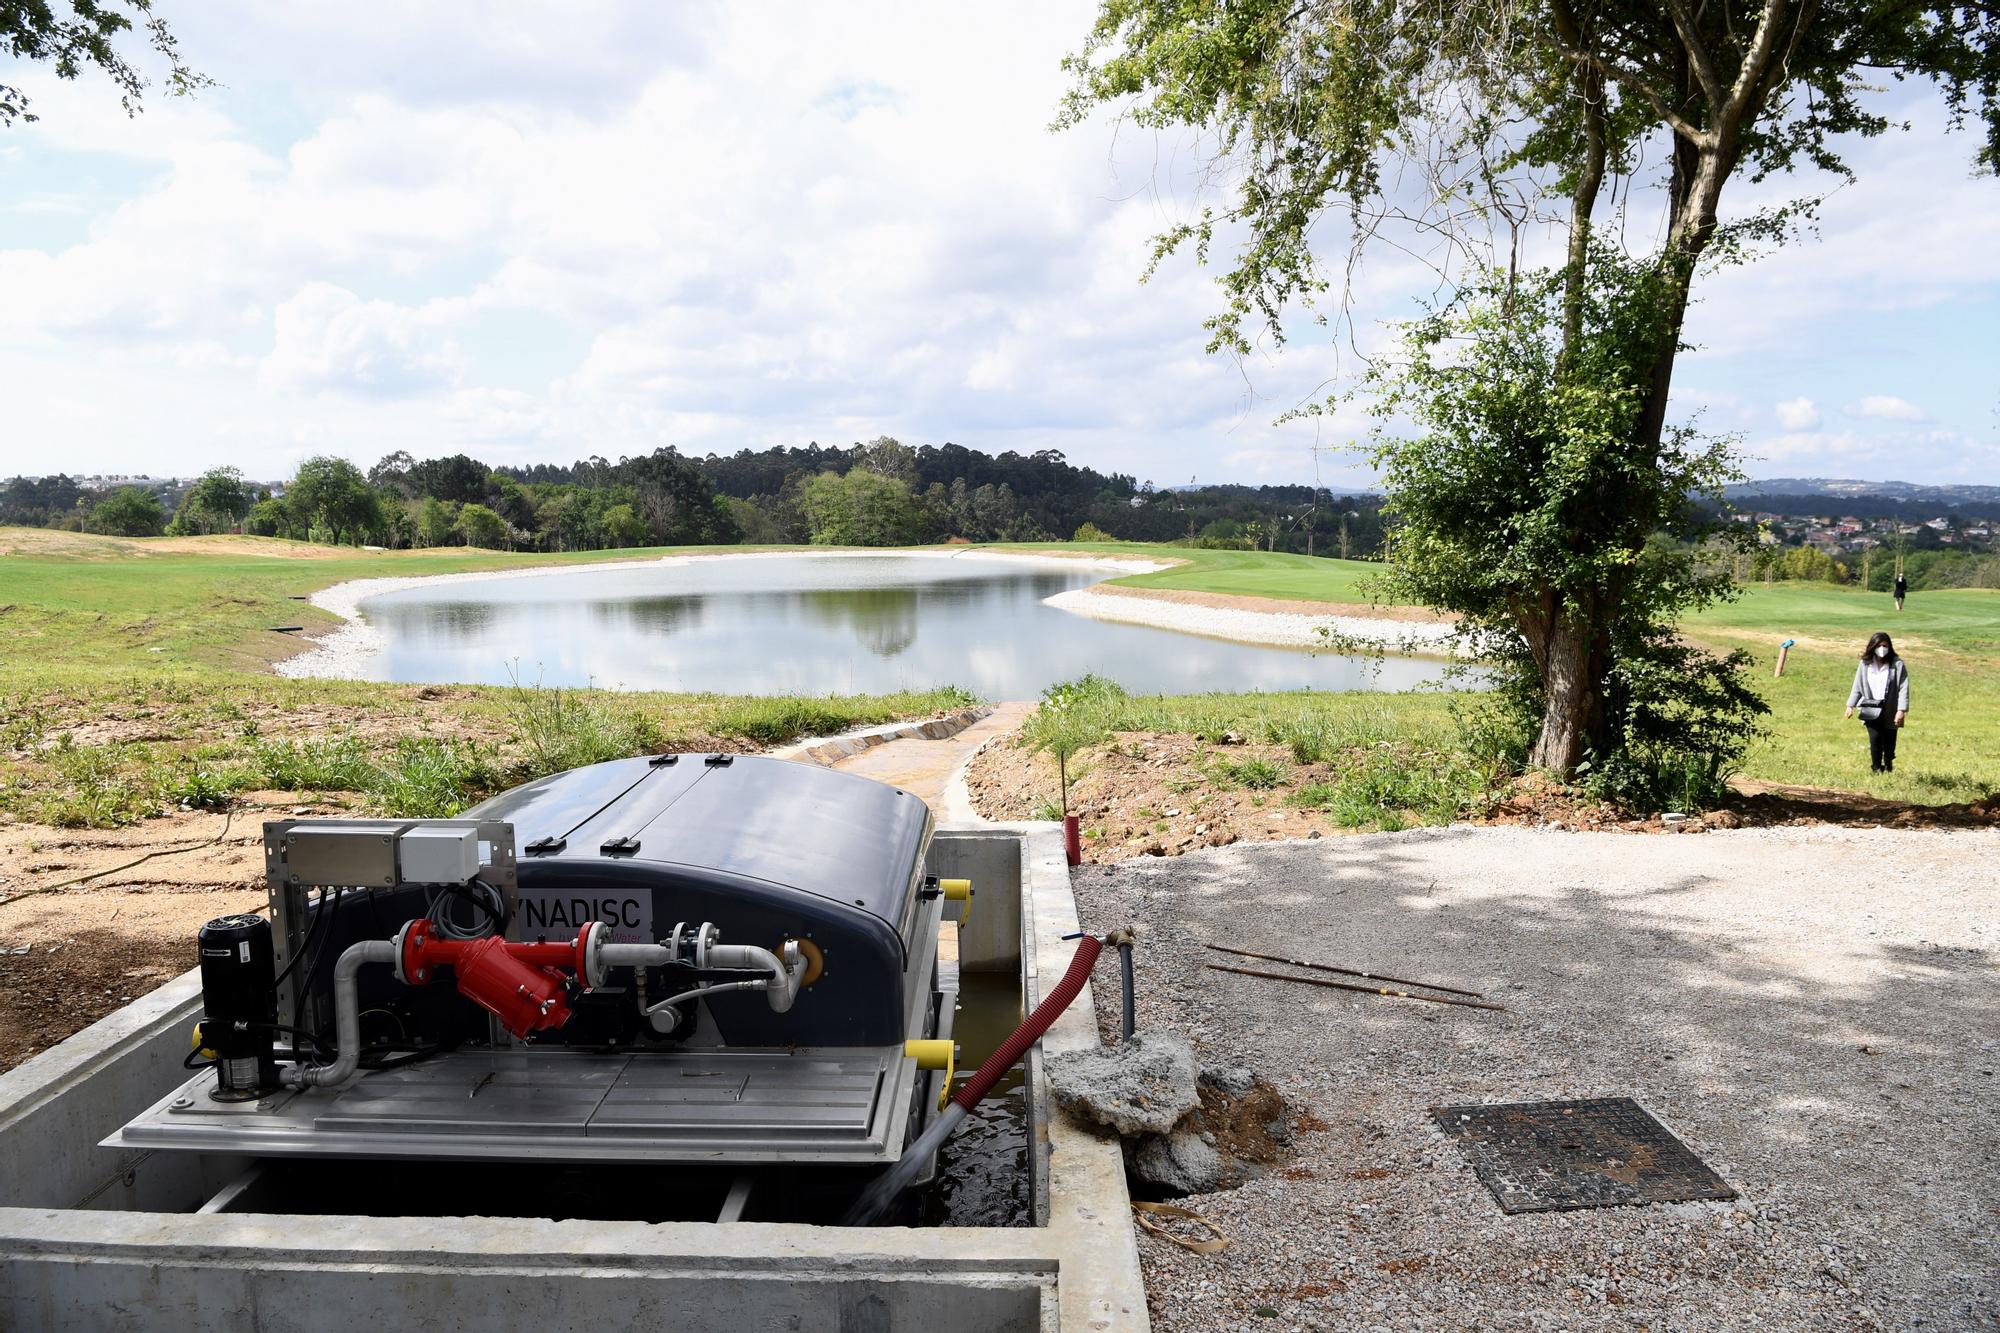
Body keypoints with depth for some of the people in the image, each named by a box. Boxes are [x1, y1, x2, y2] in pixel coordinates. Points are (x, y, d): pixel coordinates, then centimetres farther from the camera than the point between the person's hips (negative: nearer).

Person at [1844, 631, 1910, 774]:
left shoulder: (1897, 664, -7)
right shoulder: (1865, 664, 1)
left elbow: (1903, 687, -9)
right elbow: (1858, 686, 9)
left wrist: (1902, 710, -16)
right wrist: (1851, 705, 4)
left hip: (1890, 712, -1)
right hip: (1871, 710, 1)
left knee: (1889, 742, 7)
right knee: (1875, 739, -10)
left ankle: (1888, 768, 29)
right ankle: (1877, 770, 0)